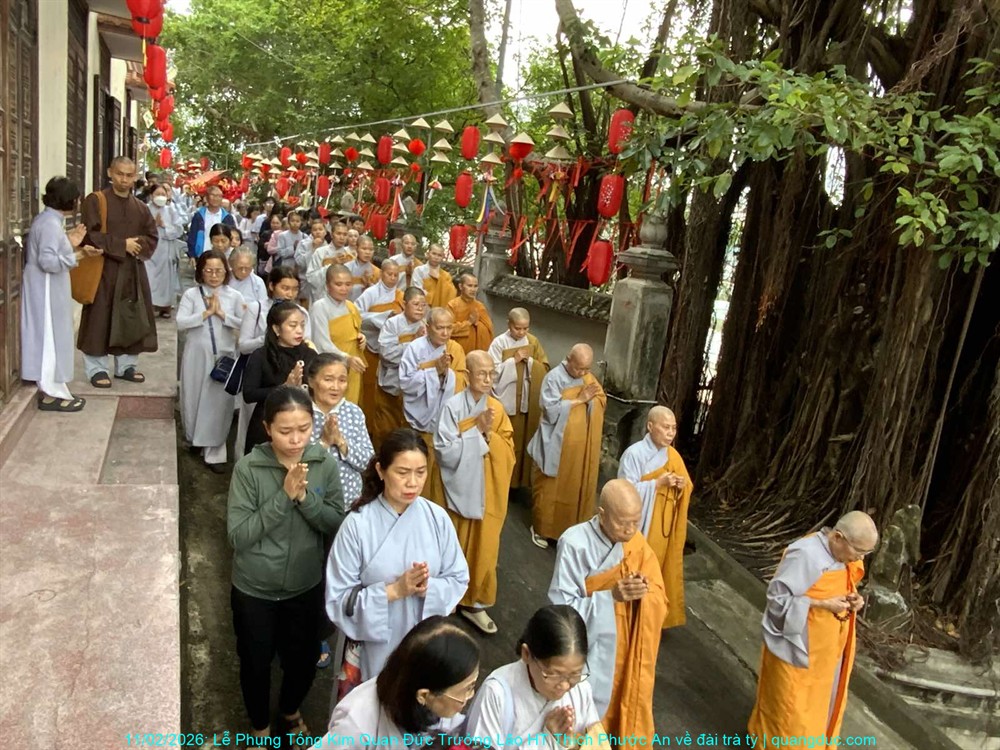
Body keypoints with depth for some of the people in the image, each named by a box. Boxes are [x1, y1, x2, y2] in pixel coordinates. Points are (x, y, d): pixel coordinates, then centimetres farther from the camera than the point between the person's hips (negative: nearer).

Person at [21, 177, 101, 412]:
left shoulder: (48, 220, 12)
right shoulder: (50, 223, -19)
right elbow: (47, 261, -27)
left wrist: (70, 243, 10)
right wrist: (78, 254, -29)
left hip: (48, 289, 10)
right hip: (47, 290, -10)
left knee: (50, 338, 15)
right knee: (50, 338, -4)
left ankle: (49, 389, 23)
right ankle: (50, 394, 2)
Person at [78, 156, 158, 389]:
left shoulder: (140, 207, 11)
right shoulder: (95, 201, -5)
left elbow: (152, 237, 11)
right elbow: (90, 235, -13)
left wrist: (139, 245, -10)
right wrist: (122, 244, -15)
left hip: (133, 271, 5)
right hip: (102, 269, -5)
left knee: (132, 318, 8)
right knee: (101, 319, -1)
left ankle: (126, 365, 19)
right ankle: (97, 368, 7)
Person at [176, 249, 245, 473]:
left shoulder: (234, 296, 2)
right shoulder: (191, 294, 0)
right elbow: (181, 323, -10)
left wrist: (222, 314, -13)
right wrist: (206, 313, -16)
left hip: (224, 356, 0)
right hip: (197, 355, 1)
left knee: (219, 402, 0)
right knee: (194, 398, 13)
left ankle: (214, 452, 9)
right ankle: (195, 438, 40)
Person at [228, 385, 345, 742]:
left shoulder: (325, 464, -13)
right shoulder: (248, 468, -21)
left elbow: (337, 525, -10)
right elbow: (238, 536, -21)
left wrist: (305, 496, -26)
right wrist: (284, 496, -30)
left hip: (306, 586, 2)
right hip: (254, 590, -2)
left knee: (304, 659, 20)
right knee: (256, 663, 19)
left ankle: (291, 711, 53)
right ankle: (260, 725, 48)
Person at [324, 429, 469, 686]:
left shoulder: (437, 518, -9)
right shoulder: (357, 524, -17)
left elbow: (459, 579, 0)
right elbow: (338, 599, -15)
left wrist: (429, 588, -20)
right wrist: (394, 590, -24)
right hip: (374, 647, -2)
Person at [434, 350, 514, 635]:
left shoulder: (497, 408, 1)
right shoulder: (453, 406, -14)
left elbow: (509, 453, -1)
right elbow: (445, 452, -19)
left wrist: (489, 434, -17)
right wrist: (476, 430, -20)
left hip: (489, 493, 4)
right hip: (461, 491, -4)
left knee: (484, 551, 11)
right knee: (457, 550, 10)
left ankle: (475, 603, 27)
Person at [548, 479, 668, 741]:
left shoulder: (637, 544, -6)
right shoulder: (575, 543, -22)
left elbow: (660, 600, -2)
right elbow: (561, 607, -20)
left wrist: (644, 592, -24)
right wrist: (611, 596, -30)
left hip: (627, 650, 4)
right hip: (586, 650, -4)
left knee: (625, 711, 18)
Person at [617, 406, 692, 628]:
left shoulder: (673, 456, 4)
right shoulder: (634, 454, -16)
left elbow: (687, 489, 11)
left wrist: (682, 486, -12)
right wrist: (658, 483, -24)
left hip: (664, 526, 6)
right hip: (639, 525, -6)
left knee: (658, 571, 14)